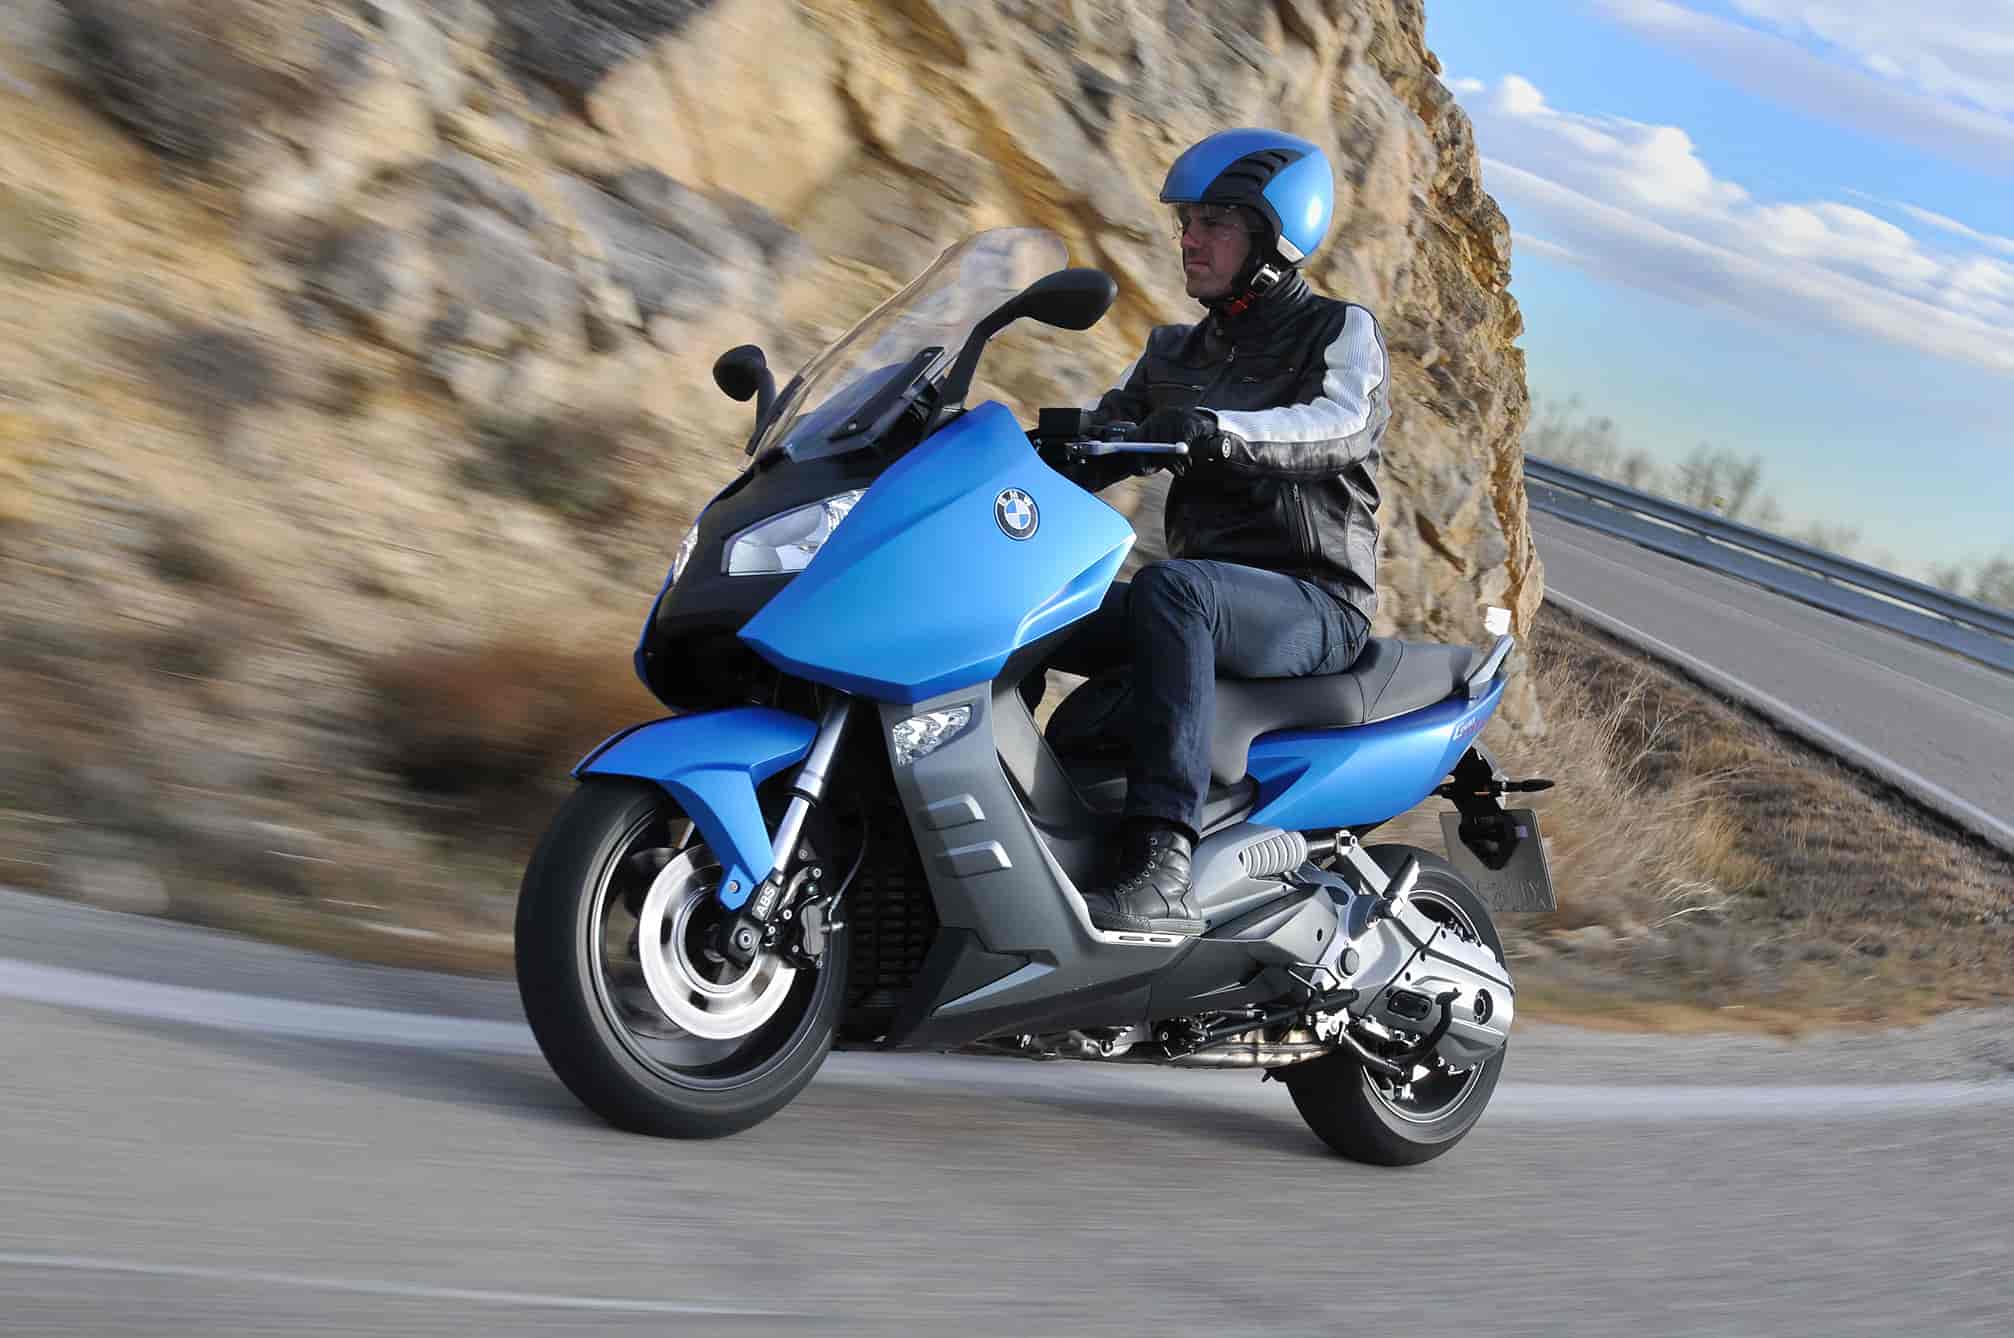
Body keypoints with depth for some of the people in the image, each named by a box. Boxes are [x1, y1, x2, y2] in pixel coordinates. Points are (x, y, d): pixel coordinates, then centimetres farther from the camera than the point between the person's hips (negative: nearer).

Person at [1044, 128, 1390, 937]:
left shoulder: (1340, 329, 2)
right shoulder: (1175, 353, 22)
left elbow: (1342, 423, -21)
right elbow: (1092, 445, 12)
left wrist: (1216, 431, -39)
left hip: (1315, 605, -6)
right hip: (1213, 596, 7)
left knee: (1168, 589, -38)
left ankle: (1161, 871, -47)